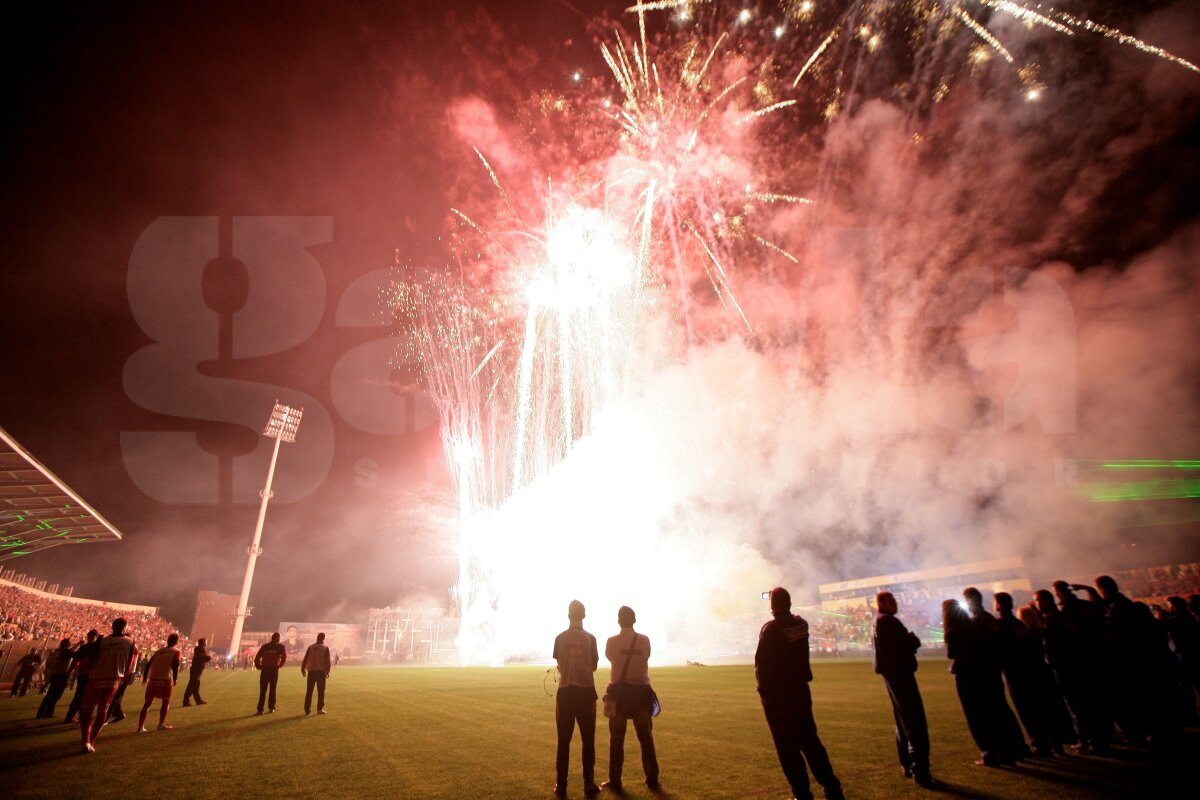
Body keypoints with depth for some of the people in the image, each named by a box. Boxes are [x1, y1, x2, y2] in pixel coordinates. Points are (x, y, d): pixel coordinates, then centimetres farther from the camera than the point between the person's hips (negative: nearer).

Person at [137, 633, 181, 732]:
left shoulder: (159, 650, 21)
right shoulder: (176, 651, 7)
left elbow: (148, 664, 14)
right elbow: (175, 664, -11)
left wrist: (144, 678, 19)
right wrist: (175, 678, -6)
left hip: (153, 679, 4)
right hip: (165, 679, -4)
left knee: (148, 703, 13)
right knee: (166, 702, 11)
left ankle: (141, 726, 8)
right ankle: (161, 724, 5)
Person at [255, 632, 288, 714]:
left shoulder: (264, 646, 14)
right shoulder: (281, 647, 7)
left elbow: (257, 658, 5)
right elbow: (284, 656, -8)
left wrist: (258, 666, 12)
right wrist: (279, 665, 4)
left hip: (264, 670, 2)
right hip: (274, 670, -2)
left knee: (262, 690, 6)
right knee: (272, 689, 8)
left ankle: (260, 709, 2)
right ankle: (271, 708, 9)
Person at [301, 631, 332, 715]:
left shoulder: (311, 647, 9)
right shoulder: (325, 647, 1)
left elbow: (305, 659, 6)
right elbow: (327, 660, -4)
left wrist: (303, 669, 12)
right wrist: (327, 671, 1)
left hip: (311, 671, 3)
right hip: (321, 671, -3)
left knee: (309, 691, 10)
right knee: (321, 691, 4)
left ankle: (307, 709, 11)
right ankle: (320, 709, 2)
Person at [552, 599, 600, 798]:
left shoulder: (560, 638, -1)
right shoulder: (590, 638, -3)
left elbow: (559, 664, 3)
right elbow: (594, 666, 3)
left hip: (565, 691, 1)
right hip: (586, 691, -1)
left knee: (563, 741, 8)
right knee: (588, 740, 8)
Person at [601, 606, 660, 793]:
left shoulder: (612, 641, -9)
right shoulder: (644, 640, -5)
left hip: (619, 691, -1)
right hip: (641, 690, 2)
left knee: (616, 738, 8)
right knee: (646, 738, 11)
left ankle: (615, 781, 11)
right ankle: (652, 780, 16)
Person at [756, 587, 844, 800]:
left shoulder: (771, 629, -19)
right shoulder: (801, 624, 0)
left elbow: (762, 664, -17)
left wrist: (763, 691, -6)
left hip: (777, 695, -6)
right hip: (801, 691, 6)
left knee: (788, 748, 4)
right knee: (810, 741, 17)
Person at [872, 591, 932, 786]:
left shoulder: (877, 624, 18)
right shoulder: (888, 621, -14)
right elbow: (910, 644, -16)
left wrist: (908, 641, 4)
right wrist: (913, 638, 4)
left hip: (891, 673, 10)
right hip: (900, 673, -10)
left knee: (903, 720, 16)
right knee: (916, 721, -11)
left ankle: (907, 765, 21)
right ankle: (920, 769, -15)